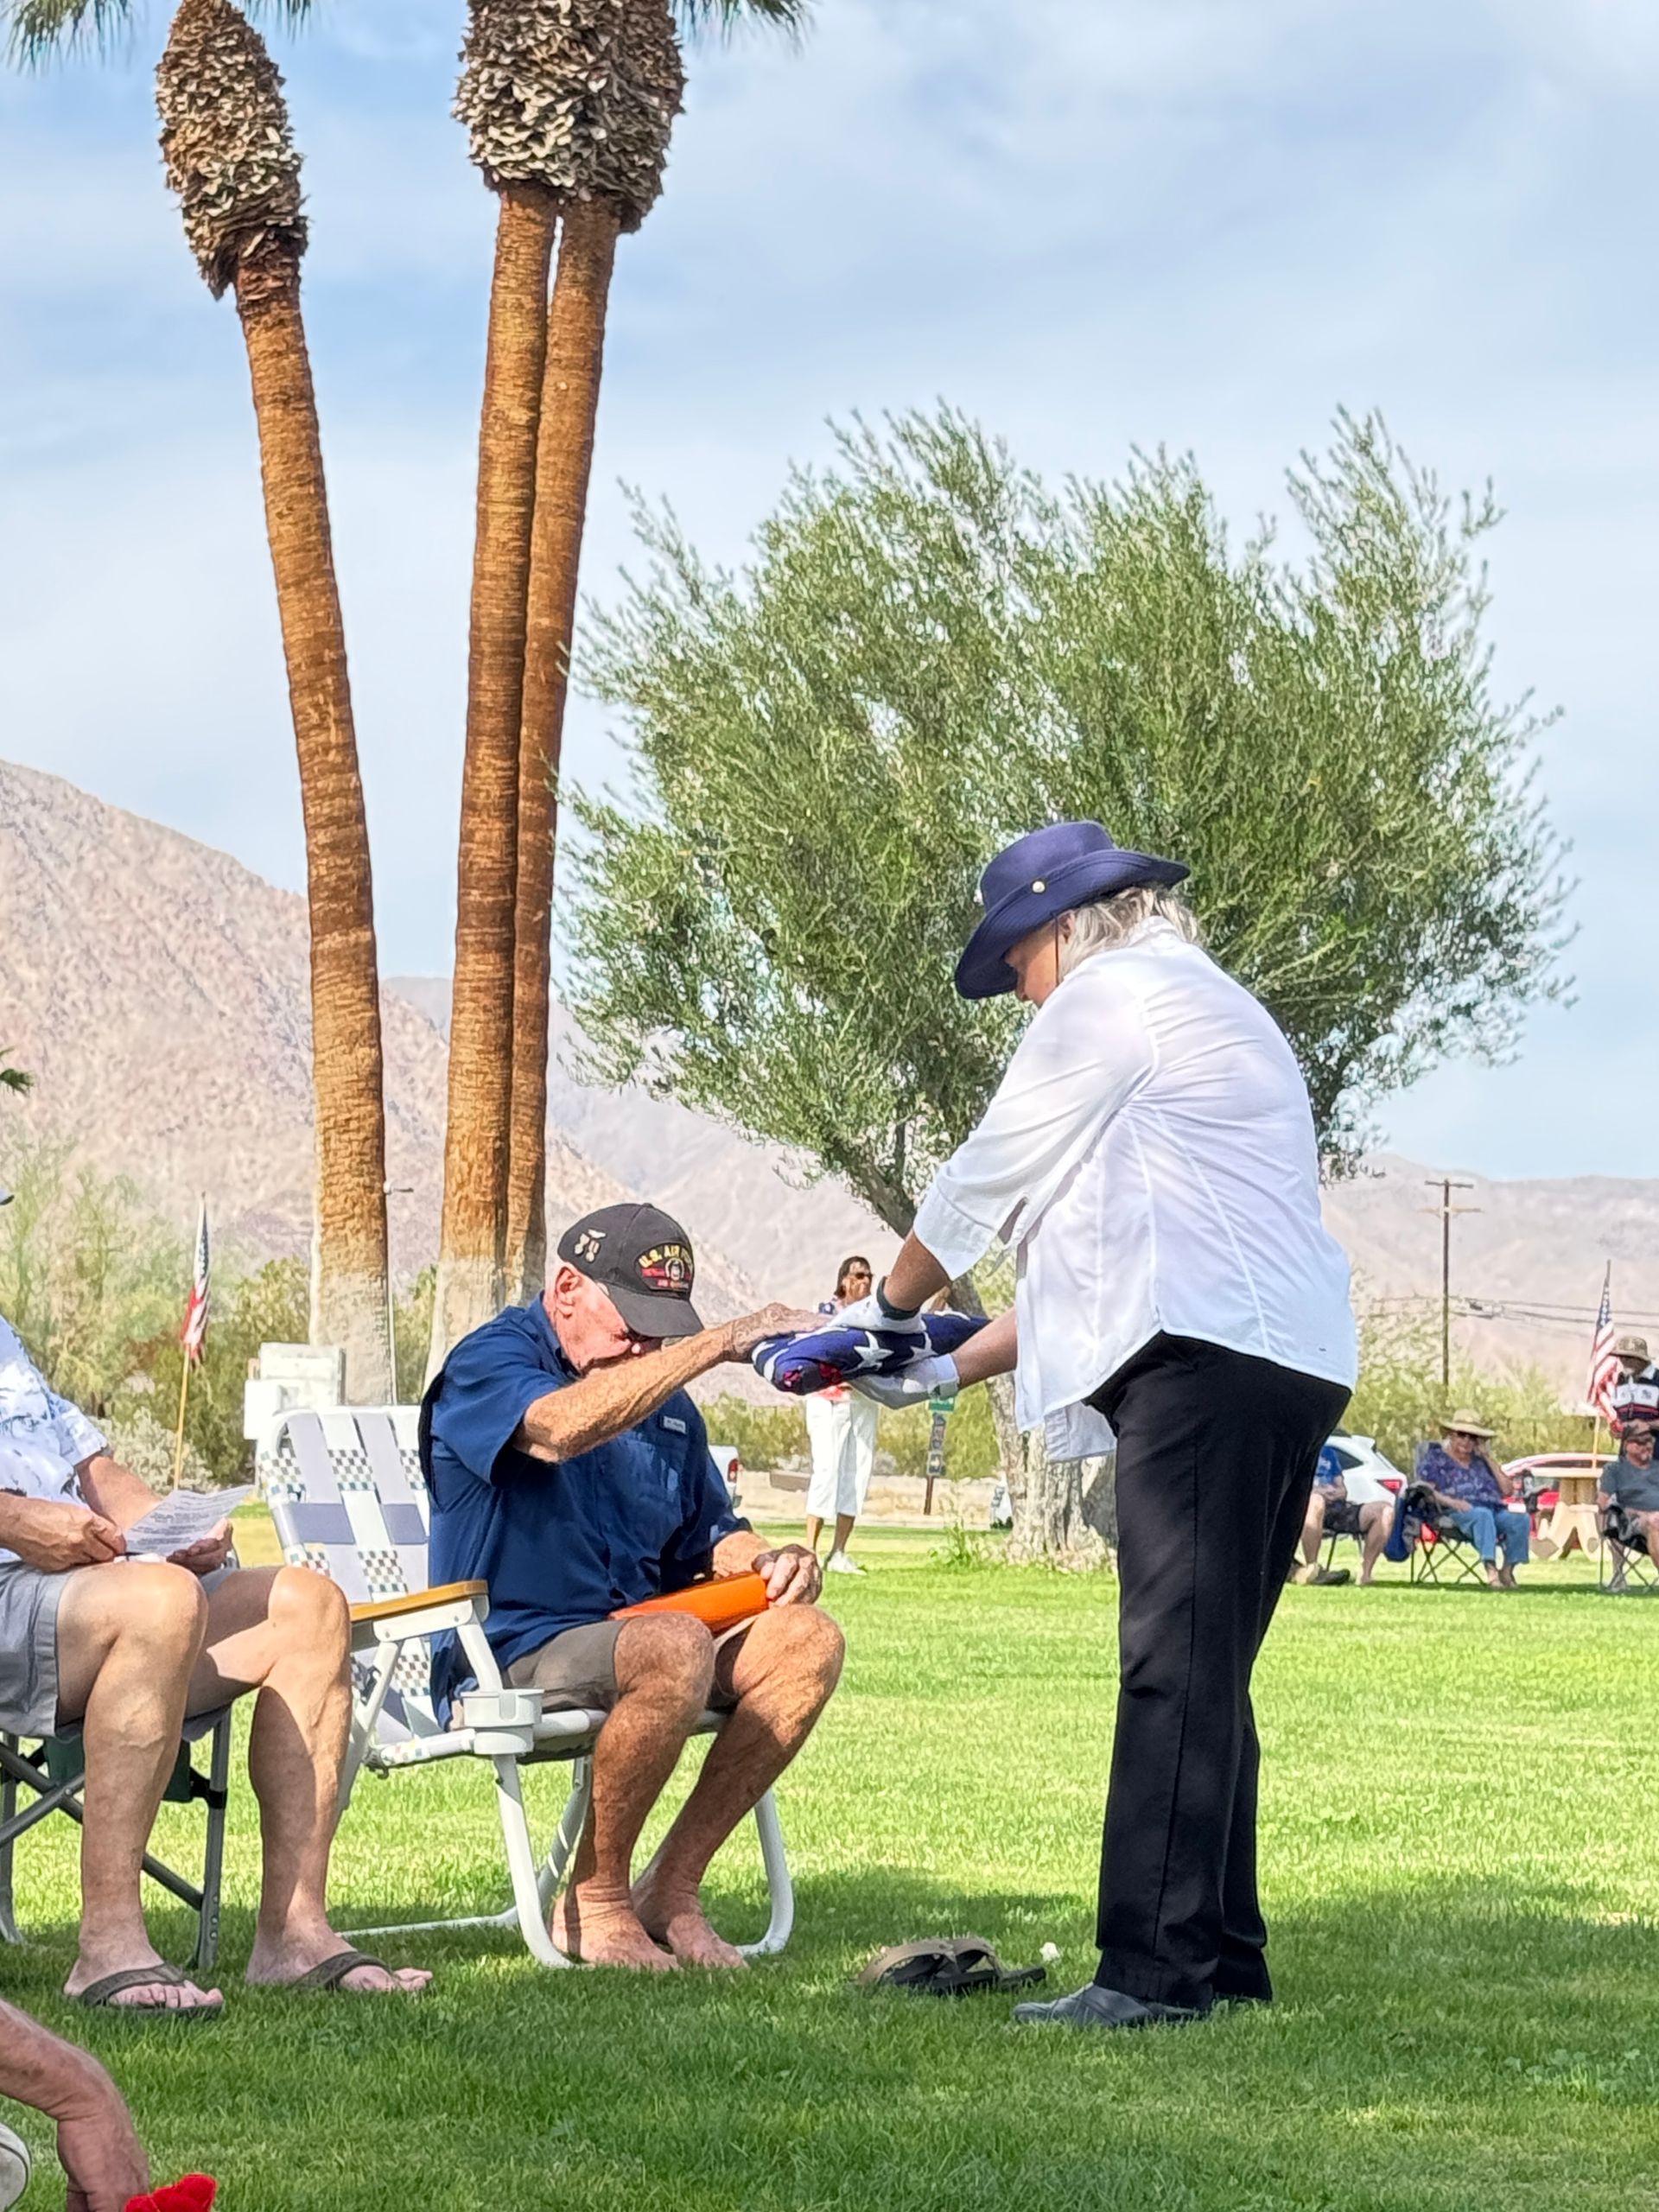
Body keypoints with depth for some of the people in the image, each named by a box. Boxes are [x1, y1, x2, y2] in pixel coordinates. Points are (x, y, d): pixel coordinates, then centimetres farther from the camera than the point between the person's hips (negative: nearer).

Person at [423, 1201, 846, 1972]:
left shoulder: (664, 1400, 20)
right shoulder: (489, 1362, -5)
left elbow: (708, 1533, 25)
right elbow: (559, 1428, -29)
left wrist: (767, 1560, -1)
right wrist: (721, 1343, -31)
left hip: (633, 1639, 8)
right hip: (508, 1658, -8)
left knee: (806, 1640, -14)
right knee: (676, 1647, -35)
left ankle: (673, 1888, -11)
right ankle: (594, 1902, -18)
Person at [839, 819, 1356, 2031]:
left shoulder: (1108, 996, 1)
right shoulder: (1215, 1011, 31)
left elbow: (992, 1174, 4)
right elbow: (1097, 1247, 29)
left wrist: (889, 1305, 21)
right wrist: (951, 1368, 26)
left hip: (1209, 1357, -10)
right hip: (1291, 1367, 10)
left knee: (1175, 1669, -13)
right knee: (1205, 1673, 11)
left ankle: (1158, 1967, -17)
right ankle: (1222, 1955, 13)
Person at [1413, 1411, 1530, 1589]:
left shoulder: (1479, 1461, 29)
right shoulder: (1436, 1457, 17)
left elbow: (1506, 1491, 20)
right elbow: (1425, 1489, 2)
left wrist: (1487, 1459, 16)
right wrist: (1450, 1501, -16)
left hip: (1495, 1509, 5)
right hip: (1458, 1513, -5)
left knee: (1521, 1519, -26)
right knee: (1482, 1515, -40)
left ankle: (1507, 1570, -25)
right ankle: (1491, 1572, -52)